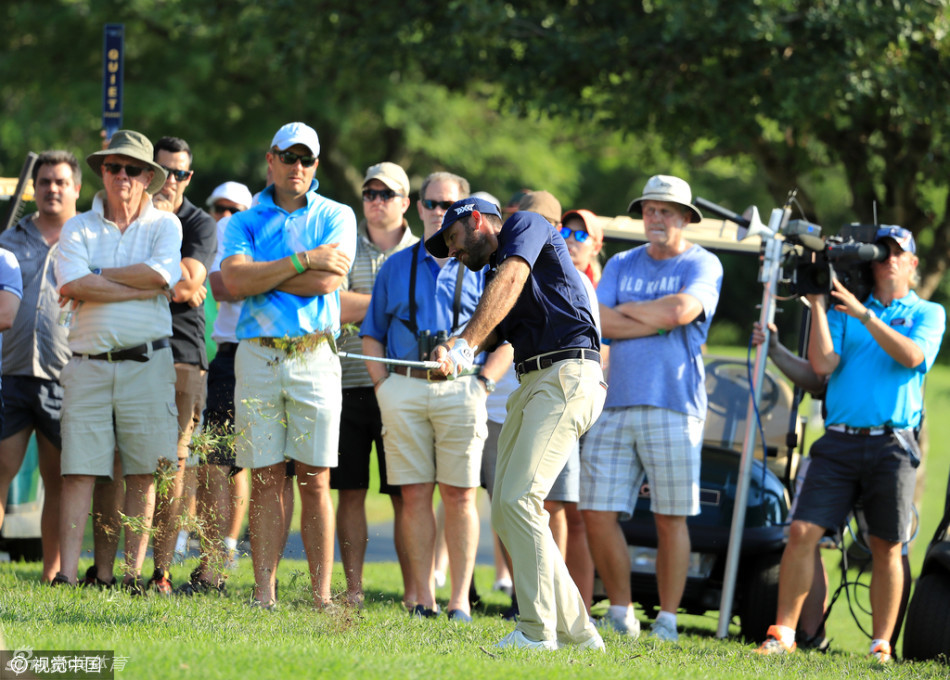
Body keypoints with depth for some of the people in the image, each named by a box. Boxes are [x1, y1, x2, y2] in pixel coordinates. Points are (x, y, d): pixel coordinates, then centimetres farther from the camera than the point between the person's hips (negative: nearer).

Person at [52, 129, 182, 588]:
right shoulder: (78, 228, 9)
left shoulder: (164, 225, 8)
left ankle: (133, 575, 6)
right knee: (79, 469, -6)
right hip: (88, 362, 0)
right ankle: (66, 576, -10)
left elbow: (161, 274, -12)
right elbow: (73, 284, -9)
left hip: (147, 362, 0)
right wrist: (140, 288, -10)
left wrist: (96, 276, -7)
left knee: (143, 474, 1)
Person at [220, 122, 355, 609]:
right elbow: (235, 280, -8)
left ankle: (322, 595, -1)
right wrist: (304, 261, -10)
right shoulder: (245, 222, 12)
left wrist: (261, 275, -3)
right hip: (257, 354, 1)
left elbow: (327, 281, -7)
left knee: (315, 481, -2)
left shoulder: (336, 217, 10)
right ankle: (264, 595, 0)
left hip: (313, 354, -1)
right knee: (266, 479, 0)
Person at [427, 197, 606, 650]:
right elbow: (484, 333, 11)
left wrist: (466, 344, -23)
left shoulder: (526, 226, 6)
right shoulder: (493, 278, 28)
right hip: (530, 384, 10)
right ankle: (574, 630, 9)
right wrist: (448, 352, -13)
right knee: (506, 511, 5)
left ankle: (537, 631, -18)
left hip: (568, 373, -10)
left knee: (519, 499, -18)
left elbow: (509, 282, -13)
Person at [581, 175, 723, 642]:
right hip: (615, 406, 5)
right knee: (597, 513, -1)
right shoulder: (622, 265, 17)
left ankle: (667, 621, 4)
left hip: (672, 408, -5)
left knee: (670, 519, -3)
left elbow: (680, 310, -16)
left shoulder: (702, 265, 3)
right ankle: (620, 615, 11)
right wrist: (658, 321, -7)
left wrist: (627, 310, -2)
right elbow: (596, 322, 2)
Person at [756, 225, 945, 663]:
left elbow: (912, 356, -10)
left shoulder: (927, 314, 10)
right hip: (839, 441, 1)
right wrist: (818, 305, -3)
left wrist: (865, 315, -15)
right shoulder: (844, 309, 14)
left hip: (893, 443, -1)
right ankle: (783, 633, -2)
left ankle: (881, 645, 10)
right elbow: (823, 364, 0)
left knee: (886, 548, 2)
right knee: (801, 533, -8)